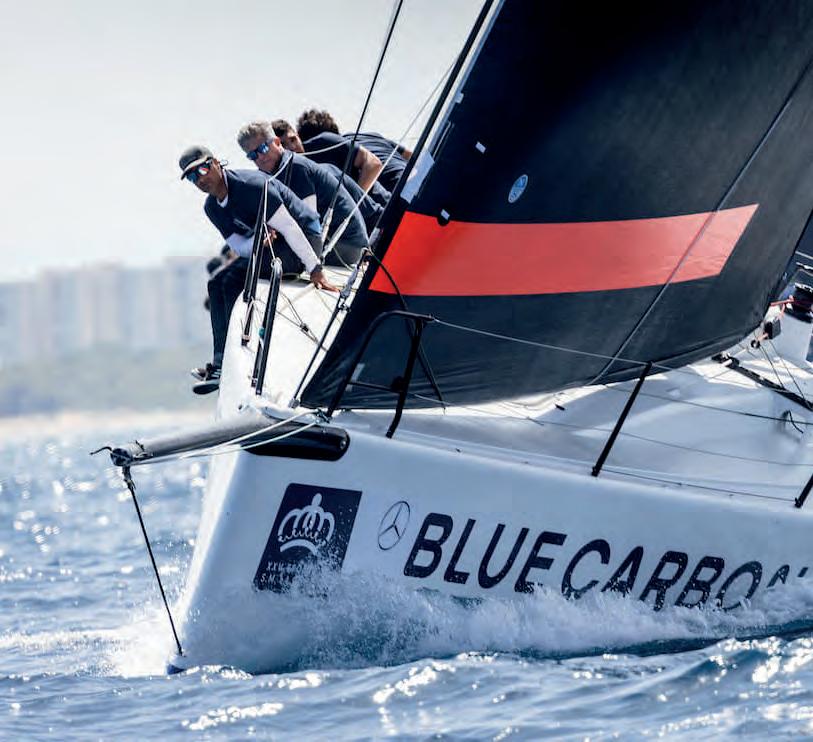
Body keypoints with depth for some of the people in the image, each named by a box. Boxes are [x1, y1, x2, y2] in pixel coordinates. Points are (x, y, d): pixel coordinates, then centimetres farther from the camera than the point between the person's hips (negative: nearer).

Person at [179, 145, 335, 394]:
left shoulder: (251, 184, -24)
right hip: (271, 246, 9)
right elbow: (239, 246, 1)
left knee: (233, 281, -23)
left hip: (304, 240, -9)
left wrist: (315, 269, -24)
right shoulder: (211, 208, 3)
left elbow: (289, 226, -24)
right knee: (216, 283, -6)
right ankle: (221, 364, -11)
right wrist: (259, 239, -24)